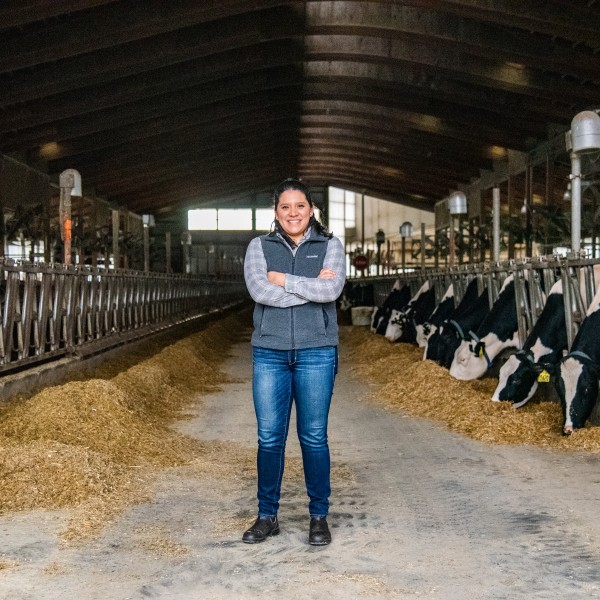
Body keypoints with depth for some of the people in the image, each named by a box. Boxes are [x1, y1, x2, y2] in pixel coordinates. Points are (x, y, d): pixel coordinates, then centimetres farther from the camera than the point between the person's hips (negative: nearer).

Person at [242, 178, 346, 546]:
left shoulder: (330, 246, 5)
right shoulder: (259, 247, 7)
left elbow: (332, 289, -13)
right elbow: (259, 291, -11)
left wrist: (284, 280, -9)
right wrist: (311, 287, -11)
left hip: (316, 352, -1)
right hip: (269, 352, 1)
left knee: (314, 436, 4)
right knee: (269, 437, 5)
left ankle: (319, 517, 17)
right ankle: (268, 516, 18)